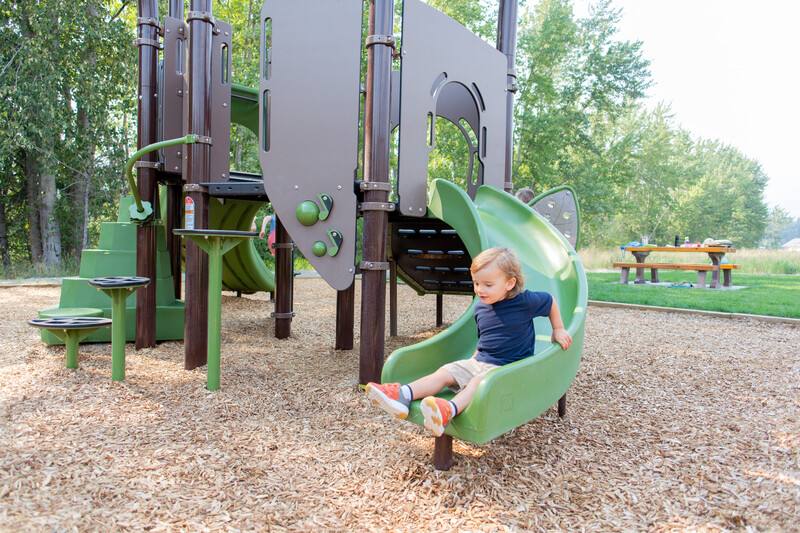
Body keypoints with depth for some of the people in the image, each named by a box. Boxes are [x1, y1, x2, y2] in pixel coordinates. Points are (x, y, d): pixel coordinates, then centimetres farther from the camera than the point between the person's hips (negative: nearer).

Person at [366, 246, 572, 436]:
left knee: (478, 382, -34)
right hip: (479, 361, 6)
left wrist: (558, 330, 13)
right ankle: (402, 396, -30)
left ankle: (449, 410, -61)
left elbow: (550, 301, 9)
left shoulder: (525, 301, -10)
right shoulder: (480, 307, 6)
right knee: (444, 372, -13)